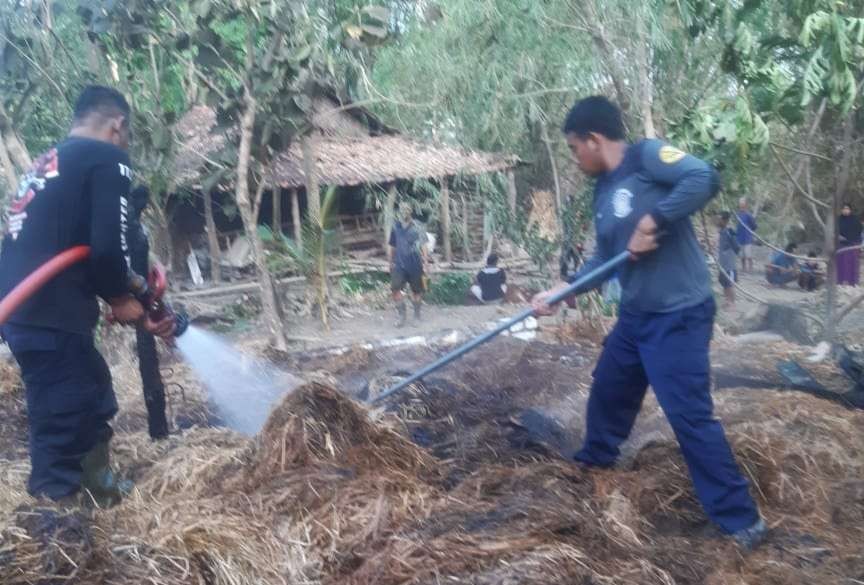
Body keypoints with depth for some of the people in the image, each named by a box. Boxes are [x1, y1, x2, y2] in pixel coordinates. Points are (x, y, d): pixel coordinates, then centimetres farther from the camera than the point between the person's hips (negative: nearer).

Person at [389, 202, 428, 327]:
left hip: (415, 264, -2)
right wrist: (391, 262, 19)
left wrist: (425, 263, -8)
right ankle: (401, 313, -1)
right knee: (395, 288, -15)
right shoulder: (396, 226, 6)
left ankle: (417, 313, 29)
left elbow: (423, 246, -4)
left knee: (417, 291, 8)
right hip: (399, 264, 2)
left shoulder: (417, 227, -3)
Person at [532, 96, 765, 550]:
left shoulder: (647, 156, -13)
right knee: (607, 389, 22)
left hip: (678, 315, -9)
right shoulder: (603, 192, 11)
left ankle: (741, 517, 6)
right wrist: (561, 291, 8)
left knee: (688, 414, -8)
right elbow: (604, 260, 14)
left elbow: (704, 179, -28)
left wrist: (650, 223, -26)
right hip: (635, 315, 9)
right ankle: (595, 459, 48)